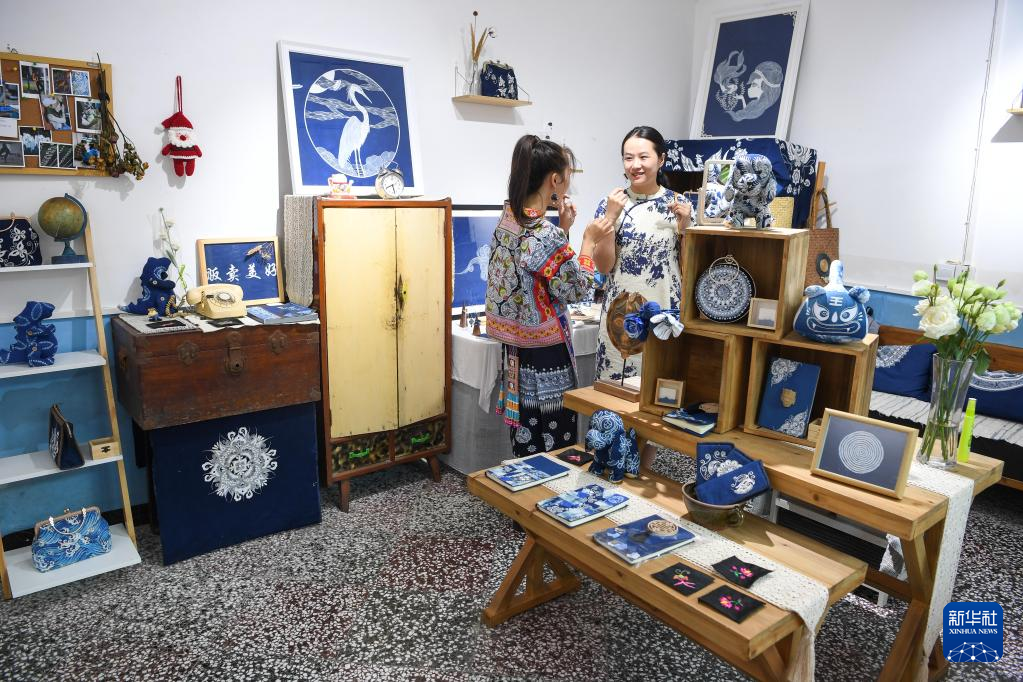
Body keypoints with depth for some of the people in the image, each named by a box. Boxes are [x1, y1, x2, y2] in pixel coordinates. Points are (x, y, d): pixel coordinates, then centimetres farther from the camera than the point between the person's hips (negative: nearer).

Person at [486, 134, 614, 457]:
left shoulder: (508, 219, 3)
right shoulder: (546, 234, -24)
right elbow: (576, 289, -13)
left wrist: (562, 229, 8)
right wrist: (589, 240, -4)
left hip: (515, 346, 9)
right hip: (545, 351, -9)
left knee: (526, 436, 20)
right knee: (556, 440, 7)